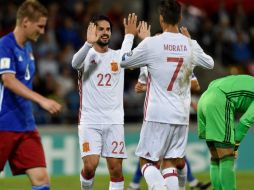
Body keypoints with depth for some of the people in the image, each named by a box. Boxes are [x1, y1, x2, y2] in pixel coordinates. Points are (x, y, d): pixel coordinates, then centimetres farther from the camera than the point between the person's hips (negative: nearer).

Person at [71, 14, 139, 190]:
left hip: (114, 121, 3)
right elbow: (75, 63, -22)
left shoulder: (118, 56, 11)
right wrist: (89, 43, -41)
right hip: (89, 121, -3)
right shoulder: (86, 55, -2)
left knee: (116, 168, -2)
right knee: (90, 165, -14)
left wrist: (130, 35, -8)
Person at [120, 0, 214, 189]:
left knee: (147, 161, 4)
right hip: (181, 116, 4)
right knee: (170, 163, 10)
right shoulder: (191, 45, 3)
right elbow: (210, 63, 24)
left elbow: (124, 62, 5)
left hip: (157, 115, -4)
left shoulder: (151, 43, -9)